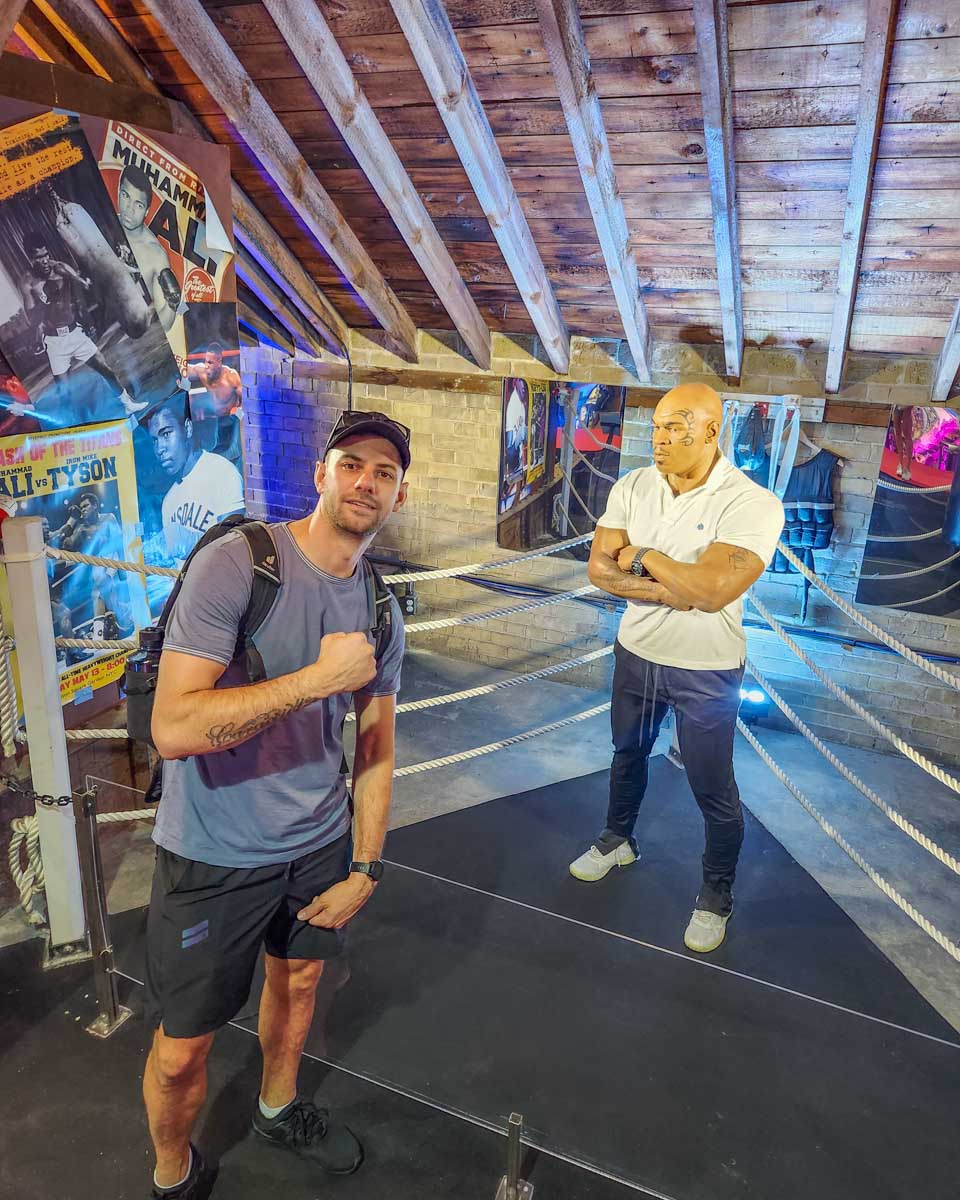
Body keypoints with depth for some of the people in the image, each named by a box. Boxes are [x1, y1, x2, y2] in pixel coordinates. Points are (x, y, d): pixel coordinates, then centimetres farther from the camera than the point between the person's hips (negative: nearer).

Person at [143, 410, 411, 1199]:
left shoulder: (381, 610, -2)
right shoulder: (236, 563, -22)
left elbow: (376, 752, 5)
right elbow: (173, 728, -29)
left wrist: (365, 870, 3)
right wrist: (319, 677, -30)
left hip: (321, 840, 6)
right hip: (215, 856, -5)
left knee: (299, 978, 26)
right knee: (182, 1052, 9)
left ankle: (279, 1109, 56)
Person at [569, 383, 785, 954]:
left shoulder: (753, 504, -22)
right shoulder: (633, 487, -6)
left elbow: (710, 590, -32)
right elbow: (599, 568, -12)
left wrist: (642, 557, -19)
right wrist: (669, 590, -23)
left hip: (705, 671, -5)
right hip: (636, 652, 5)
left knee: (713, 788, 10)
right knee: (628, 752, 25)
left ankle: (717, 893, 33)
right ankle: (619, 839, 50)